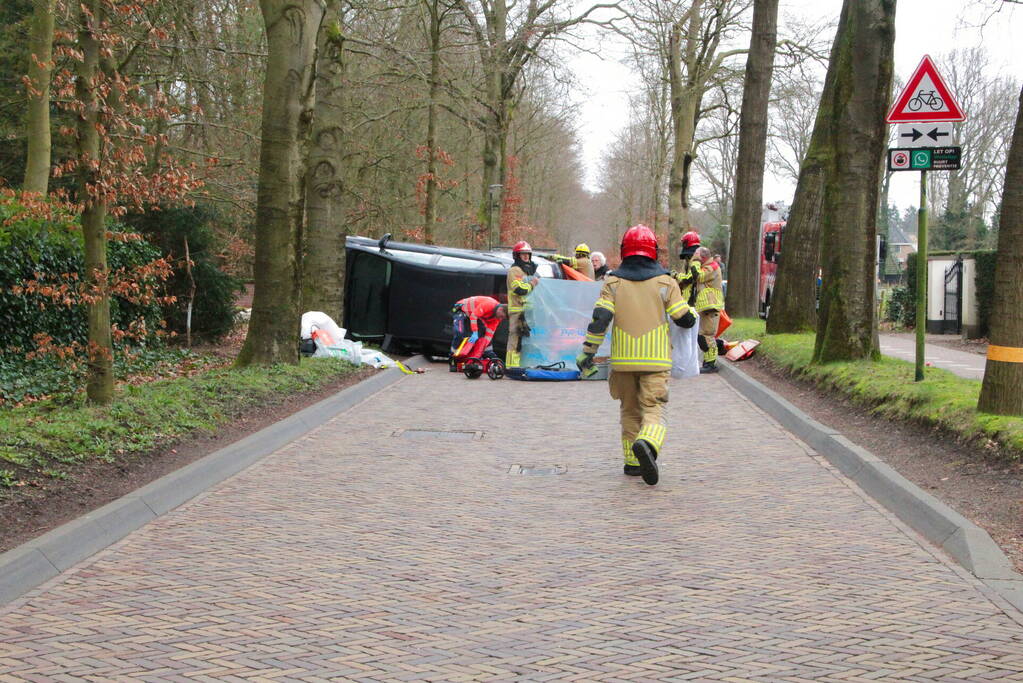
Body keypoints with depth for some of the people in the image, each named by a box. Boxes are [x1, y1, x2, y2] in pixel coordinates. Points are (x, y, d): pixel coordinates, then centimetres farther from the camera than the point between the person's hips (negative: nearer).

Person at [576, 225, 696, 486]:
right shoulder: (665, 282, 0)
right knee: (654, 408, -3)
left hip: (623, 359, 2)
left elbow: (599, 319, -6)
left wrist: (588, 351, 0)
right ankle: (647, 444, -33)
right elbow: (685, 319, 2)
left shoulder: (613, 282, 3)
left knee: (629, 410, 16)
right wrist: (693, 312, 25)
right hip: (656, 359, -2)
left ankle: (633, 461, 18)